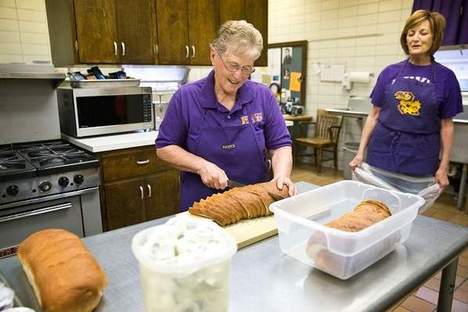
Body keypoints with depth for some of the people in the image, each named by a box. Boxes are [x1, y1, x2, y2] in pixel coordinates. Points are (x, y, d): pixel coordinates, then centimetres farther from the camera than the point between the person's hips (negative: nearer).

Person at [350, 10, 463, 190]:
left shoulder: (445, 77, 2)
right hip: (382, 154, 1)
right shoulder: (390, 72, 4)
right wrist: (361, 153, 1)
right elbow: (374, 115, 6)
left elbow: (446, 125, 4)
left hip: (420, 159, 0)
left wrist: (443, 167, 1)